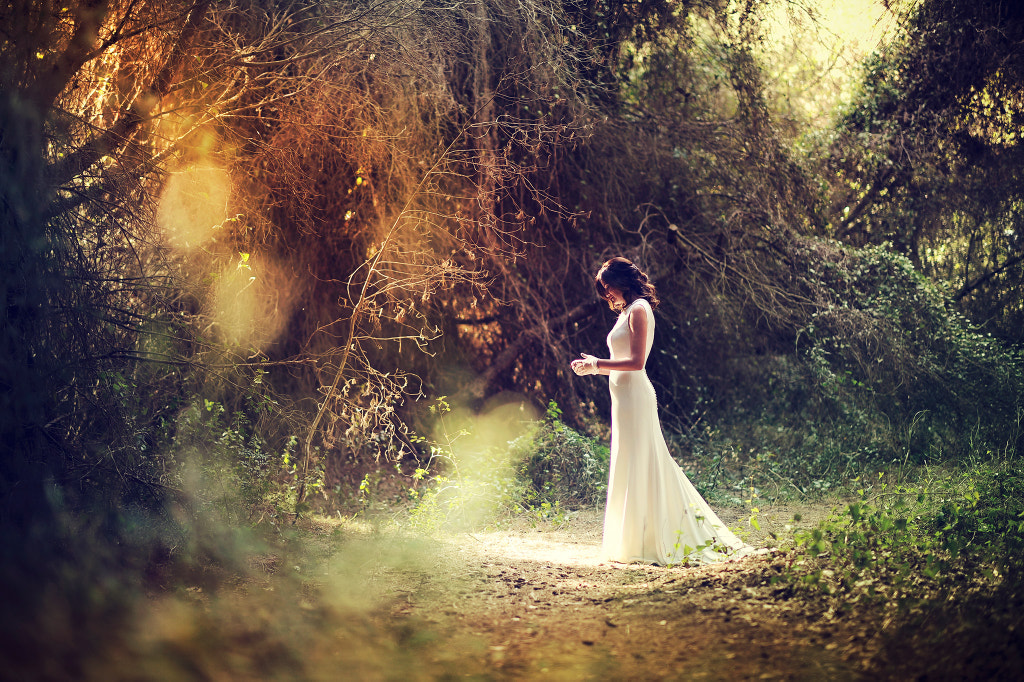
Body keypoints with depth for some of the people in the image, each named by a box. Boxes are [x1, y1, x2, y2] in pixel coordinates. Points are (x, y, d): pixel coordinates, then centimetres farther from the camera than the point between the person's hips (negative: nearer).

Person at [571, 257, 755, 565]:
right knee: (645, 467, 11)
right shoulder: (627, 312, 18)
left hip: (635, 397, -10)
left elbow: (636, 362, -18)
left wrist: (597, 364, -13)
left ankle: (641, 543, -3)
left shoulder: (639, 309, -9)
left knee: (635, 468, -6)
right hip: (625, 397, 10)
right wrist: (593, 364, 9)